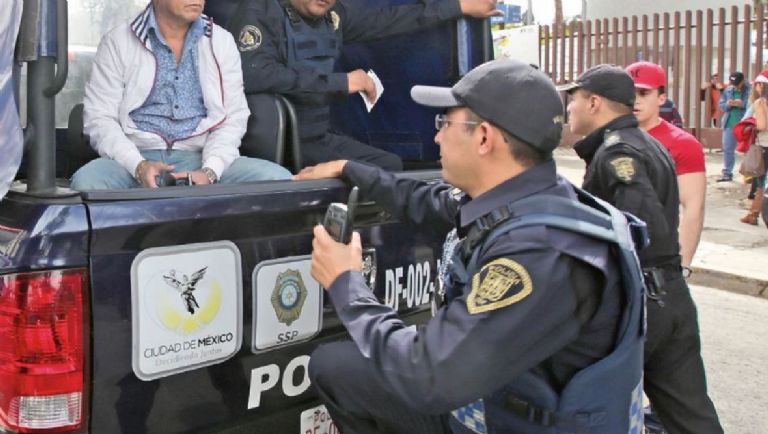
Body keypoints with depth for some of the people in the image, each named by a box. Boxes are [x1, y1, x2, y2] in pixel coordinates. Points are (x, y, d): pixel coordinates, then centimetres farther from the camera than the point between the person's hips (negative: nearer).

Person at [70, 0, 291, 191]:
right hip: (136, 158, -2)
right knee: (86, 182, -34)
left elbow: (233, 117, 4)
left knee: (279, 179, -23)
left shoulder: (222, 42, 10)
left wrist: (209, 171, -14)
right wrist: (138, 166, -18)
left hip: (200, 158, 2)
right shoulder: (117, 42, 5)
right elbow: (99, 118, 0)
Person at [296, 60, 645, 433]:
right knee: (331, 364, 12)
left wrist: (345, 283, -18)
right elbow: (428, 204, 14)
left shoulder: (540, 254, -34)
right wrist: (347, 170, 22)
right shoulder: (506, 200, -8)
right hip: (482, 392, 7)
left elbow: (426, 381, -32)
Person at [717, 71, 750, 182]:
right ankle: (727, 173, 19)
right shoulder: (728, 90, 8)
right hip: (729, 124, 5)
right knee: (727, 149, 10)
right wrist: (727, 104, -11)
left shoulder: (750, 90, -7)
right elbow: (720, 105, 10)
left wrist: (742, 104, -26)